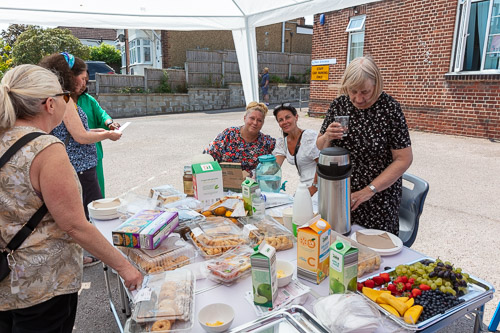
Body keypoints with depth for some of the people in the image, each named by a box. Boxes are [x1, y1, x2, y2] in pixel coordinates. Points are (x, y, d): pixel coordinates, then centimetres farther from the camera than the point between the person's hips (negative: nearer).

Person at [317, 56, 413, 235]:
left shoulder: (390, 108, -13)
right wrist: (327, 138, -17)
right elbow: (320, 147, 6)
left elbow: (404, 159, -13)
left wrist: (369, 190, -18)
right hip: (340, 193, 4)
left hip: (378, 199, -3)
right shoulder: (338, 104, -2)